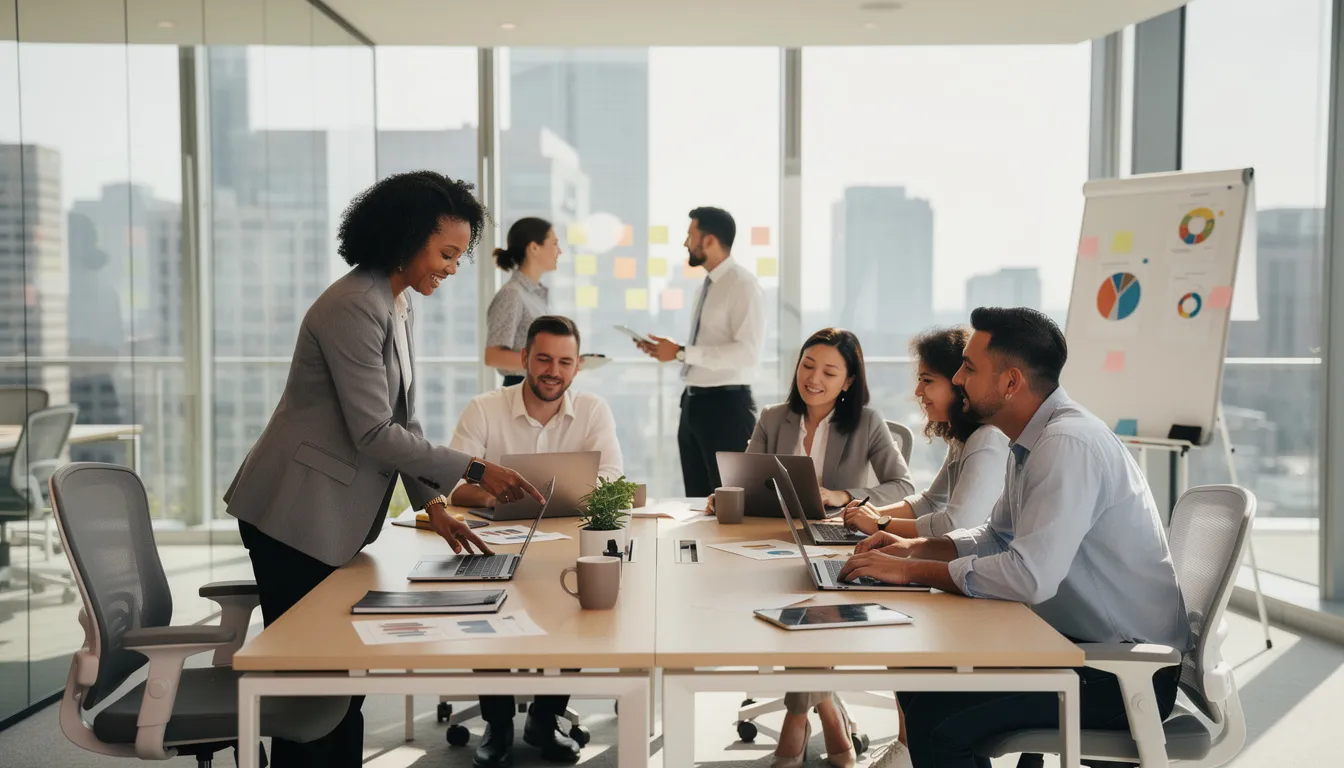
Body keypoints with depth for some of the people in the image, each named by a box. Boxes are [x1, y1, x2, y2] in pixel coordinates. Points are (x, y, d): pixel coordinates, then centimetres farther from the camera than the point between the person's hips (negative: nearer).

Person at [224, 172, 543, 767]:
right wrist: (473, 470, -19)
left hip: (339, 519, 9)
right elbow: (374, 433, -23)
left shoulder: (398, 308, 10)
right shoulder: (353, 308, -20)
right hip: (296, 517, -9)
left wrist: (431, 503, 3)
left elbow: (403, 422, 13)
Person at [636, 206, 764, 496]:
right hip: (694, 402, 9)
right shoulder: (710, 284, 13)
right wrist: (667, 349, 3)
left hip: (726, 405, -9)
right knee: (698, 502, 15)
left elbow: (748, 353, -24)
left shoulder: (742, 284, -14)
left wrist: (682, 352, -23)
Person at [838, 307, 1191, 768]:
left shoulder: (1068, 444, -23)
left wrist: (911, 571, -21)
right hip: (1079, 640, 9)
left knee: (939, 722, -20)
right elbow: (998, 538, 20)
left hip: (1131, 673, -9)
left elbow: (1030, 575, -31)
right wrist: (915, 548, 4)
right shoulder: (1033, 440, 8)